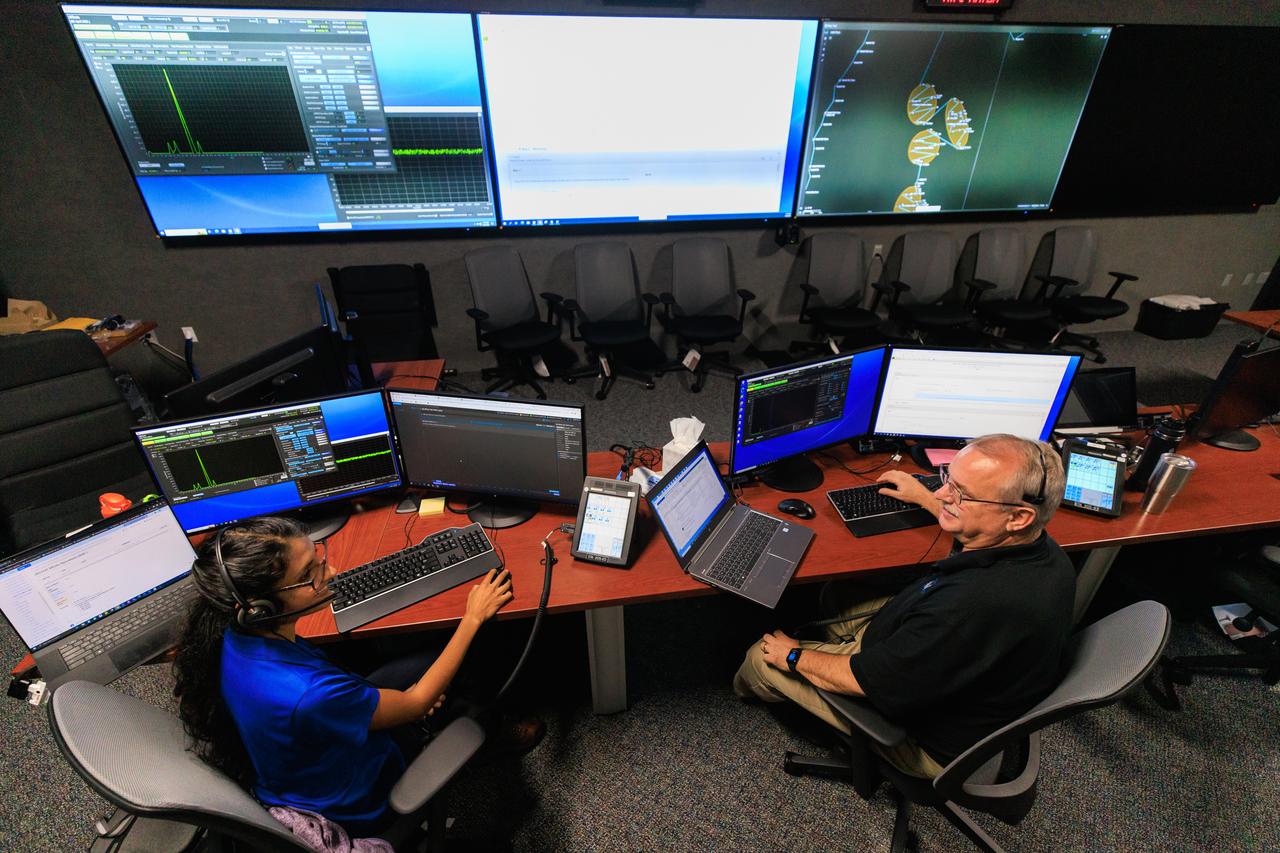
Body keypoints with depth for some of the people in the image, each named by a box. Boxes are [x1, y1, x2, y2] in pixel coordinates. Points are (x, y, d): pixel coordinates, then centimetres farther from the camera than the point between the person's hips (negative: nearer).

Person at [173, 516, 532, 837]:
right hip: (352, 808, -6)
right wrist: (473, 617, -20)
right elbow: (418, 704, -27)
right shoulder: (306, 696, -44)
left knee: (424, 662, 12)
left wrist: (396, 698, -5)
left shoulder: (236, 634, -20)